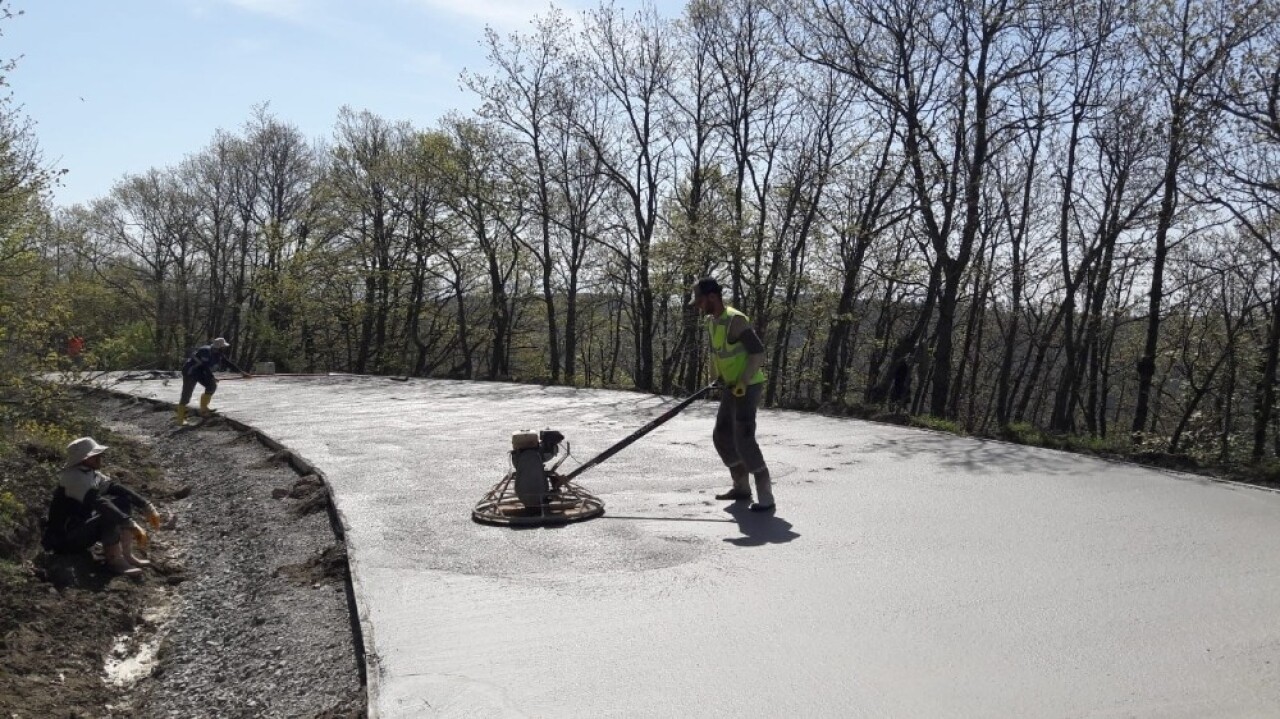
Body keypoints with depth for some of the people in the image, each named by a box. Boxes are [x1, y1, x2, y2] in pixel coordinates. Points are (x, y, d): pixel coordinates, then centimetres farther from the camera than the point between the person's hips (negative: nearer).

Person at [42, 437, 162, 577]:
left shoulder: (91, 473, 3)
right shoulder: (74, 478, -24)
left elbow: (117, 488, 3)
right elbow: (100, 503, -35)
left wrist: (147, 507, -7)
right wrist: (131, 525, -41)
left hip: (83, 527, 9)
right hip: (65, 539, -9)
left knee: (124, 500, 1)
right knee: (110, 515, -31)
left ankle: (126, 554, -1)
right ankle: (114, 560, -15)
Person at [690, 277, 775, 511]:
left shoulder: (735, 320, -21)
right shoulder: (711, 321, 7)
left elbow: (758, 352, -22)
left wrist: (743, 383, -24)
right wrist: (717, 378, 14)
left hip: (747, 387, -10)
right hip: (730, 388, 10)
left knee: (744, 440, -15)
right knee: (722, 436, 13)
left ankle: (765, 496, -10)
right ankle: (742, 487, 26)